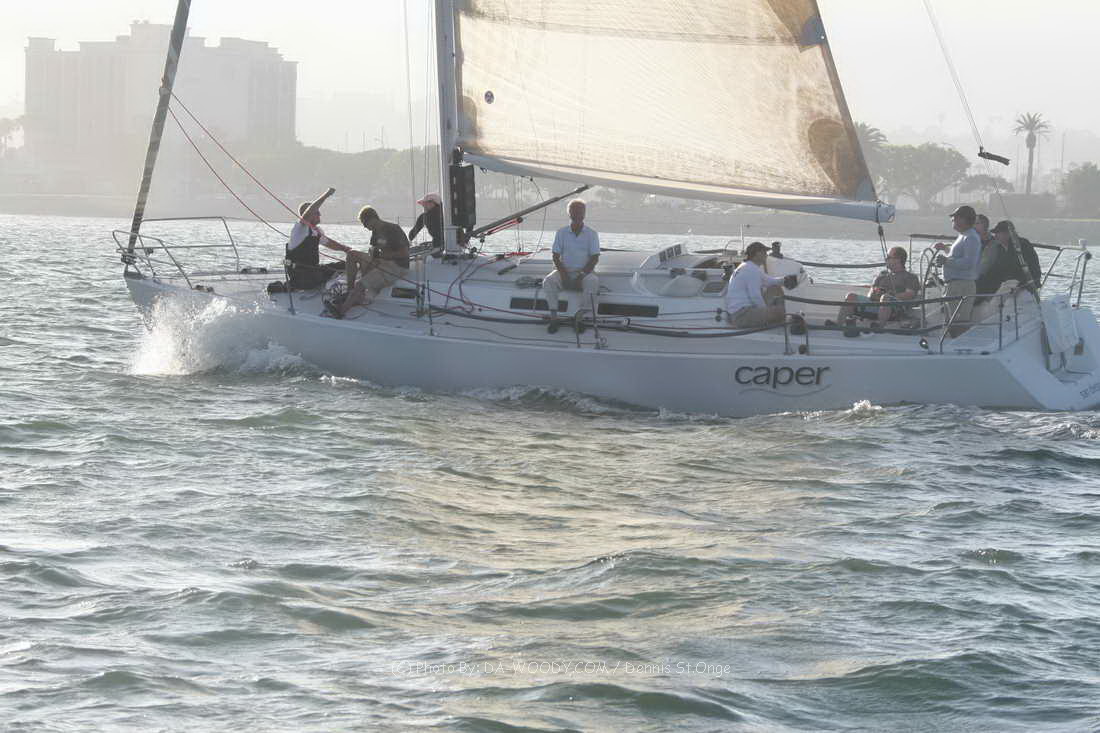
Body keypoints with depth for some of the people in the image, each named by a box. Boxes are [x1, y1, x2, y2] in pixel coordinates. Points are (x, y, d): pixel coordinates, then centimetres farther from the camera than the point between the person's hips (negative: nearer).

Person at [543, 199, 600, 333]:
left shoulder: (591, 234, 6)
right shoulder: (561, 233, 9)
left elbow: (595, 258, 1)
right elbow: (556, 256, 5)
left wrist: (582, 275, -13)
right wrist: (563, 274, -13)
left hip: (584, 272, -1)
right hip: (564, 271, 1)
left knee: (593, 282, -35)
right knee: (548, 281, -29)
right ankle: (553, 318, -27)